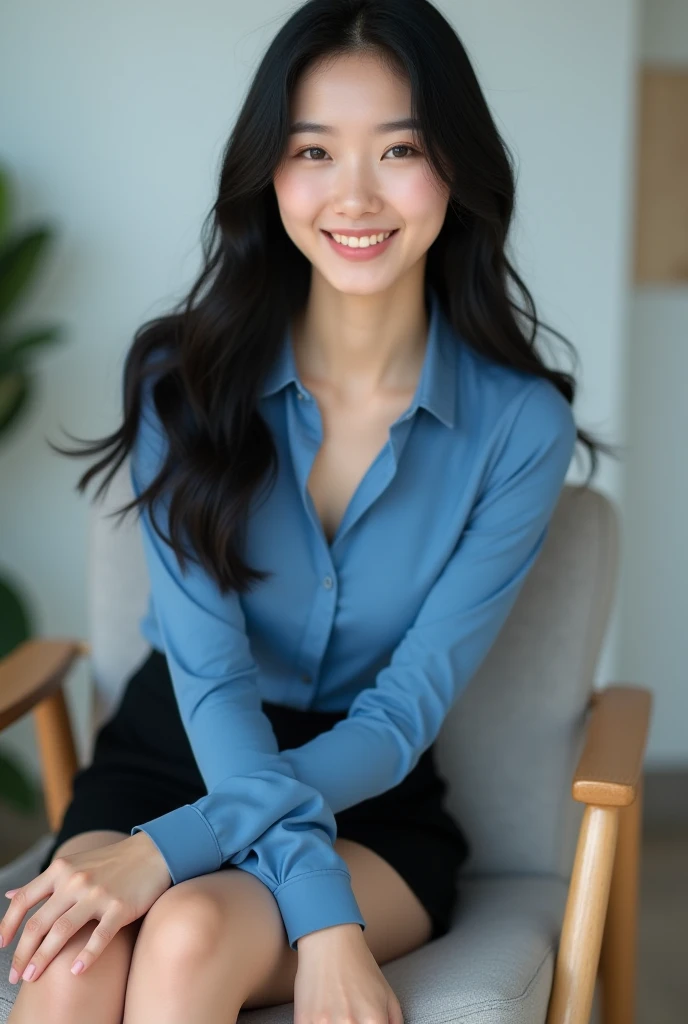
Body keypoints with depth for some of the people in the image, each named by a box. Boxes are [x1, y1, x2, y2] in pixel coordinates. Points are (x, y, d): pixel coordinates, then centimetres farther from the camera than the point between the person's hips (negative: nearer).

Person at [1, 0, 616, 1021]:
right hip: (168, 751, 1)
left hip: (371, 806, -1)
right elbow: (208, 668, -13)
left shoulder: (522, 427, -9)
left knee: (190, 934, -32)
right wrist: (321, 913, -26)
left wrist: (179, 847, -24)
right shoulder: (183, 378, -7)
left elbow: (406, 711, -12)